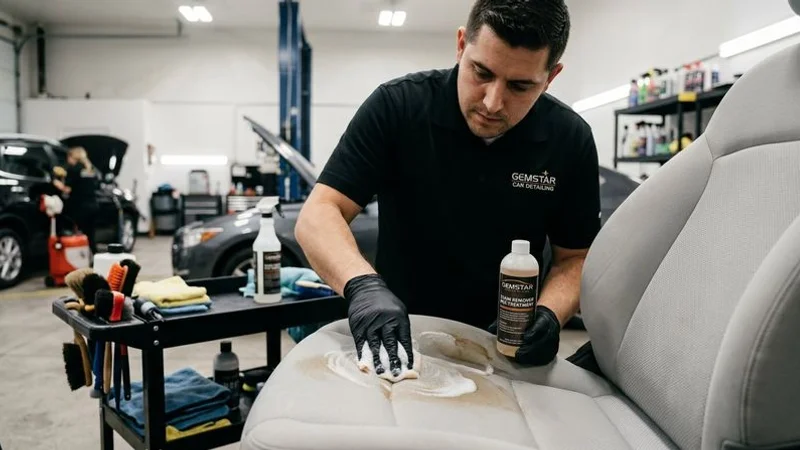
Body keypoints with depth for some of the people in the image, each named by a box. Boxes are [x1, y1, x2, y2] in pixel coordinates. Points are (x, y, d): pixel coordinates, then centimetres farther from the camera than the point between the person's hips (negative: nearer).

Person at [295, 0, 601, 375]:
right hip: (396, 341, -1)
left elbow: (576, 257, 2)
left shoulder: (571, 140, -7)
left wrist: (550, 313, -18)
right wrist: (362, 284, -35)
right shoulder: (396, 106, -14)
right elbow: (317, 216, -16)